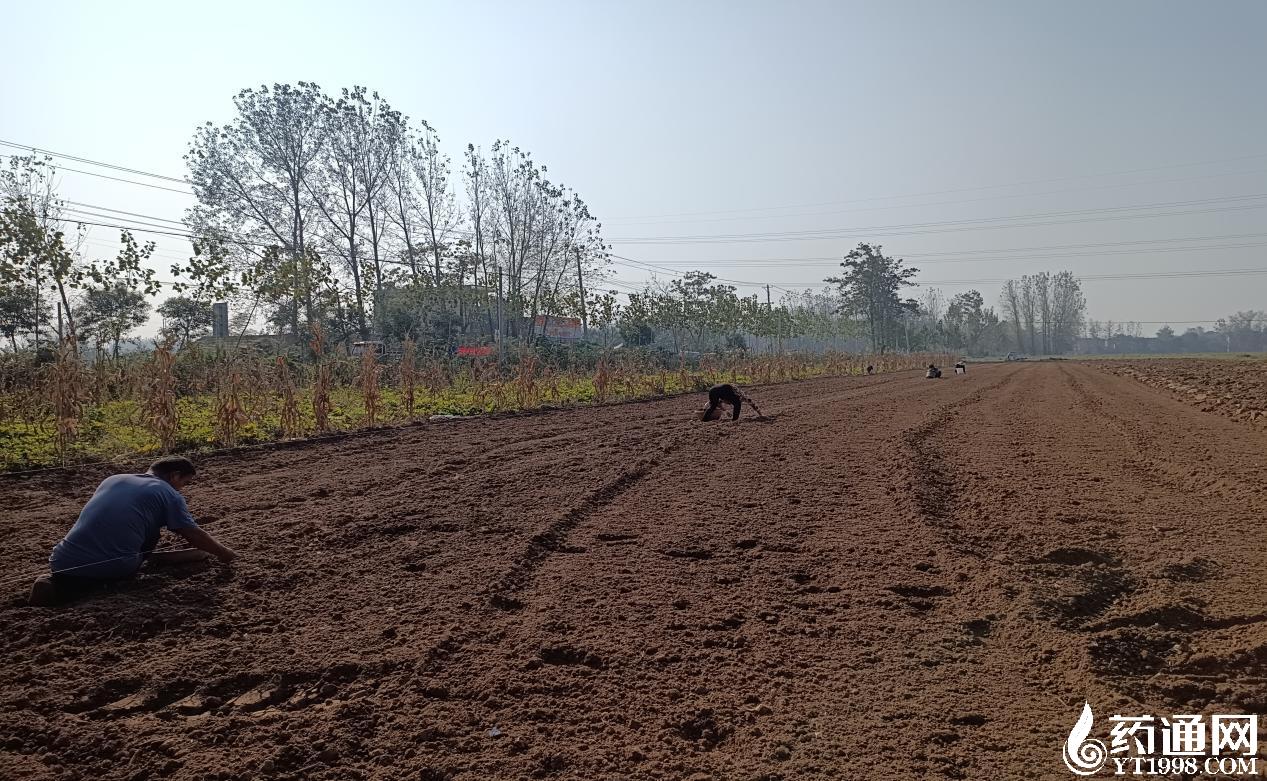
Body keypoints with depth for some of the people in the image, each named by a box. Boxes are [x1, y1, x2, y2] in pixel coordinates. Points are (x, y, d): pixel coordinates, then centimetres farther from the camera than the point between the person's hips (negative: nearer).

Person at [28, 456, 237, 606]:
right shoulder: (169, 494, 5)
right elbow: (195, 535, 6)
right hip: (114, 570, -4)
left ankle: (57, 583, 5)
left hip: (63, 563, 4)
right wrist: (227, 555, 23)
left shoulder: (112, 480, 23)